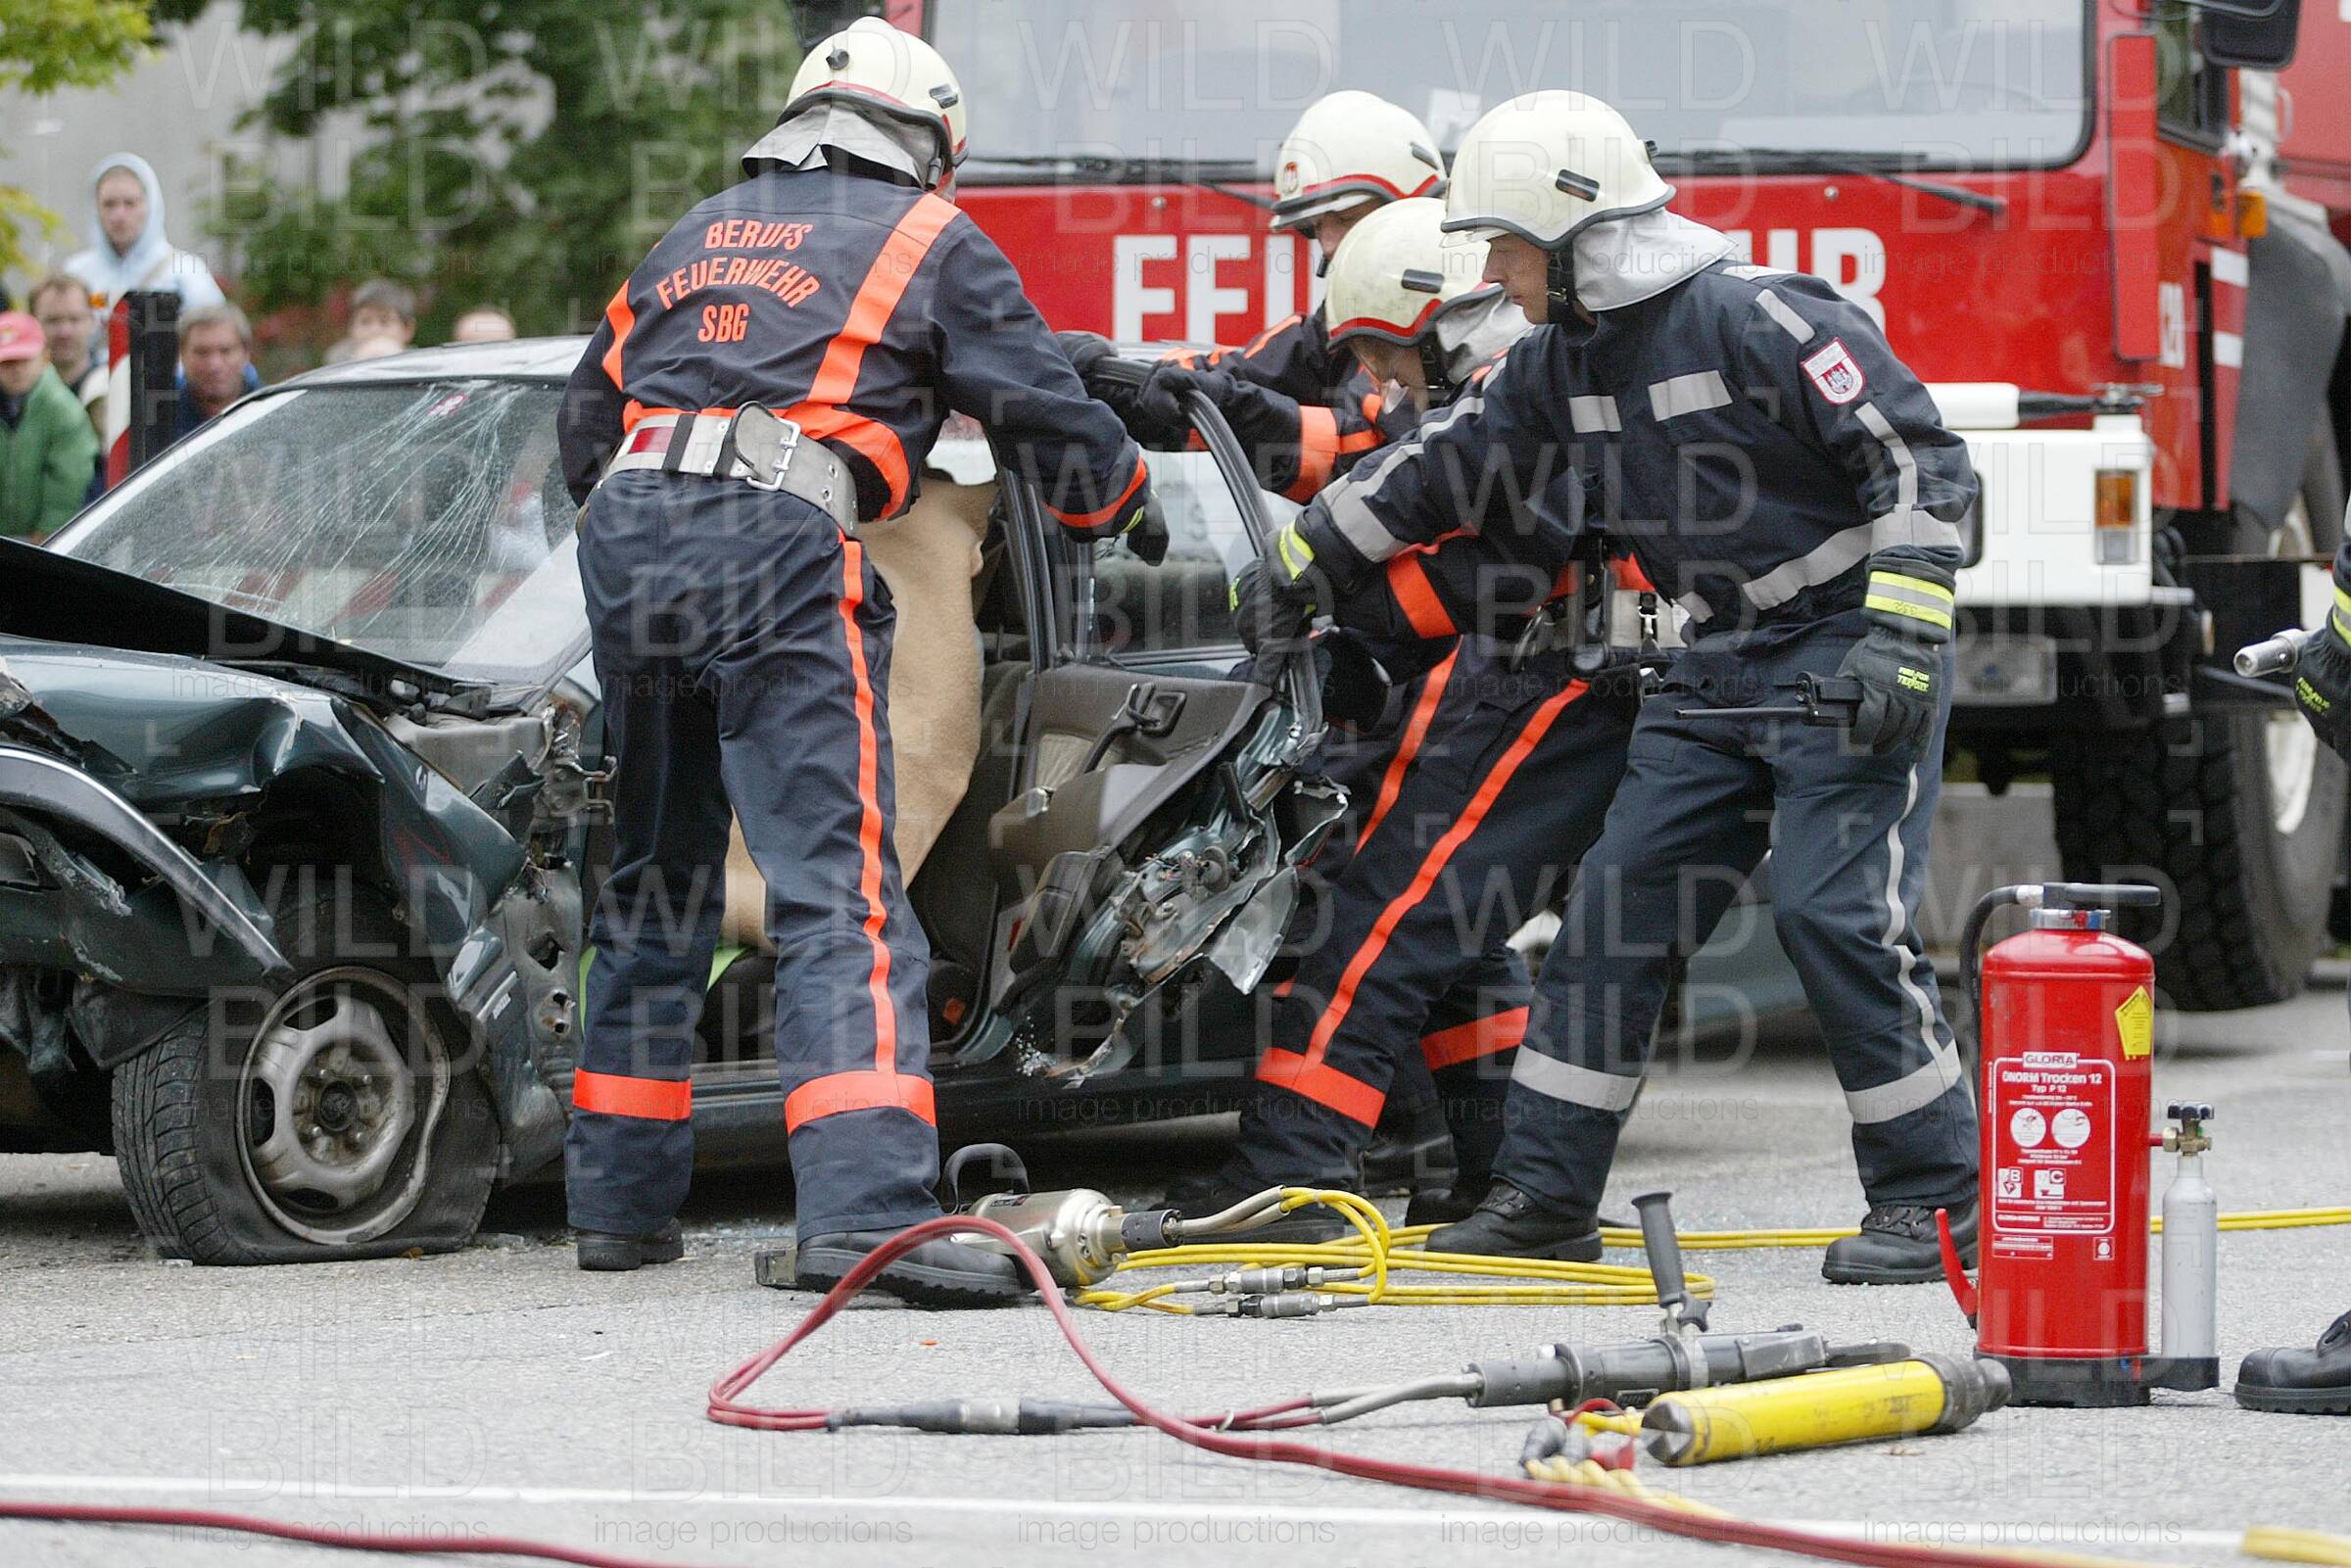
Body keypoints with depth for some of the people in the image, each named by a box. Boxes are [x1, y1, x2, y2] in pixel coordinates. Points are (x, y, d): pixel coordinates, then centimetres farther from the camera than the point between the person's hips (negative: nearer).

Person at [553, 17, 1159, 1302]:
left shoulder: (699, 234, 28)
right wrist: (1129, 506, 33)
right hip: (779, 545, -6)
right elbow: (1045, 413, 14)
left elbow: (586, 421, 30)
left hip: (625, 534, 6)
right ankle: (864, 1208, -26)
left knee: (651, 887, 19)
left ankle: (618, 1201, 22)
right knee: (840, 892, -12)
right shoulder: (931, 240, 13)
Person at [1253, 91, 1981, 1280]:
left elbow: (1919, 459, -20)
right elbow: (1443, 468, 20)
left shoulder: (1756, 318, -18)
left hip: (1846, 657, -8)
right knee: (1616, 907, 4)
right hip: (1722, 671, 8)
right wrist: (1299, 569, 24)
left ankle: (1933, 1201, -6)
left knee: (1837, 914, -16)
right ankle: (1544, 1197, 10)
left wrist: (1902, 641, -25)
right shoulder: (1566, 357, 8)